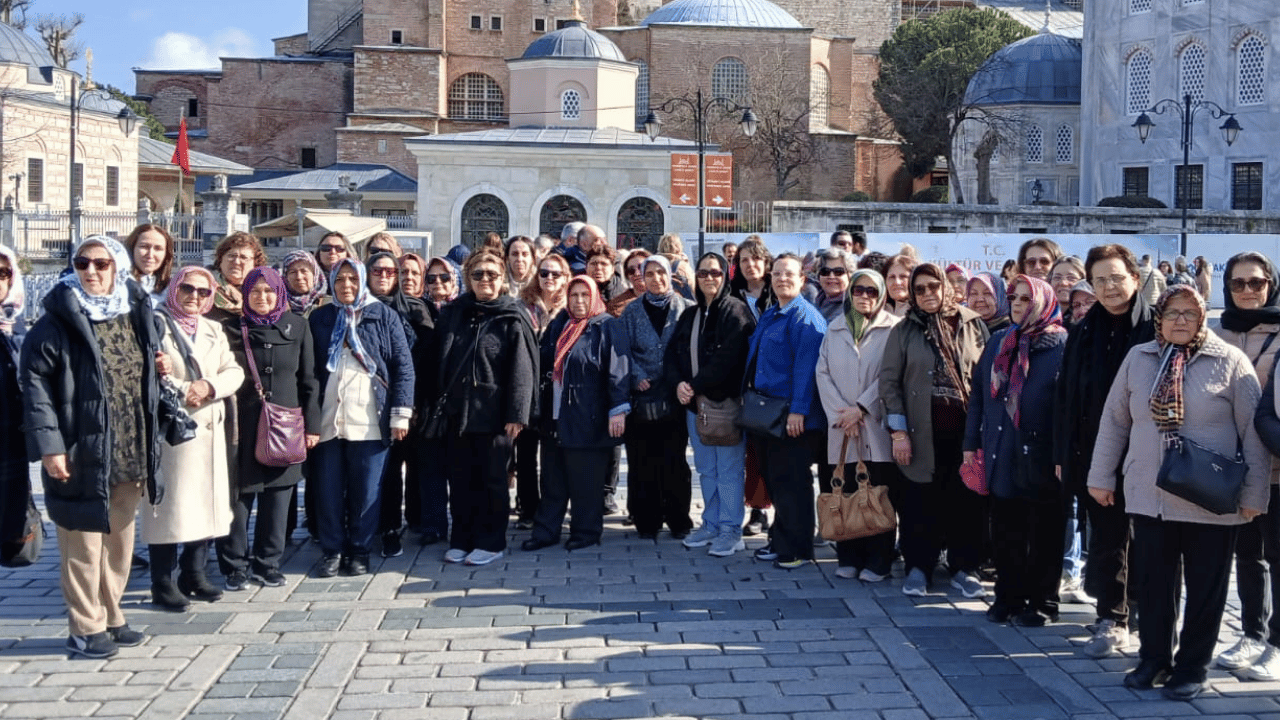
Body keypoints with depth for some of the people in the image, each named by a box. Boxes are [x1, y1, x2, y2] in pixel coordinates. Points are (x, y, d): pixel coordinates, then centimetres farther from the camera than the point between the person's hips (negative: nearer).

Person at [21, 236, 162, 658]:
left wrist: (152, 442, 12)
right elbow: (35, 384, -11)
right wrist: (49, 444, -17)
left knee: (120, 541, 15)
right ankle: (87, 628, 12)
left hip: (131, 456, 6)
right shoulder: (59, 322, -7)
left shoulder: (138, 317, 10)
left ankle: (110, 618, 28)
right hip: (82, 456, -6)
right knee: (83, 544, 1)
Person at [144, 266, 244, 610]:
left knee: (206, 502, 8)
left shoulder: (214, 330, 19)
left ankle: (194, 575, 21)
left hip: (209, 428, 6)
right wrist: (178, 392, -17)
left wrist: (209, 386, -10)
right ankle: (163, 584, 1)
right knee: (168, 503, -6)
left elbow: (234, 372, 9)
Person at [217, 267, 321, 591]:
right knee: (238, 494, -1)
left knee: (277, 494, 6)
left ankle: (268, 562, 18)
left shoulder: (297, 326, 8)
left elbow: (308, 379, 8)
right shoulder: (233, 328, 4)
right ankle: (234, 565, 10)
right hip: (242, 426, -1)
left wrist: (311, 424, 4)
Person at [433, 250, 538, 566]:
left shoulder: (513, 318, -4)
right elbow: (439, 361, 11)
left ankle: (491, 541, 16)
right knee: (460, 479, 9)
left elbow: (521, 369, -9)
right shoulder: (453, 314, 9)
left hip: (493, 412, -4)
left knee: (491, 478, 6)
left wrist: (517, 414, -14)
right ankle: (461, 539, 20)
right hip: (457, 410, 4)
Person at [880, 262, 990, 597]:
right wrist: (898, 431, -5)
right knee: (920, 503, 3)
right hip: (922, 433, -1)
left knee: (967, 501, 4)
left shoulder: (973, 326, 5)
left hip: (966, 431, 1)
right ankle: (918, 567, 14)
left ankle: (964, 567, 17)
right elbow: (889, 380, 1)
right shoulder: (904, 331, 3)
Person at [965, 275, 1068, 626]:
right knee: (1005, 532, 10)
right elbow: (978, 394, 14)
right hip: (1001, 457, 5)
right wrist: (971, 442, 11)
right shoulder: (998, 343, 12)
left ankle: (1042, 601, 16)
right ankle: (1008, 597, 21)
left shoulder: (1063, 345, -6)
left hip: (1042, 458, -5)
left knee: (1044, 532, 5)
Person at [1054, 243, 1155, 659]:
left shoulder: (1156, 328, -6)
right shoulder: (1084, 332, 8)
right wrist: (1062, 453, 5)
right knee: (1106, 538, 9)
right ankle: (1112, 621, 21)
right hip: (1094, 454, 4)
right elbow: (1064, 395, 9)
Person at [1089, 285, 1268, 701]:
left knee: (1204, 589, 7)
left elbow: (1253, 431, -4)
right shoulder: (1138, 359, 4)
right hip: (1148, 496, 3)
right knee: (1153, 584, 10)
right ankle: (1154, 659, 26)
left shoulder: (1230, 362, -4)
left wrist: (1254, 493, -7)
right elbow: (1114, 421, 10)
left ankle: (1192, 668, 20)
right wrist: (1101, 476, 8)